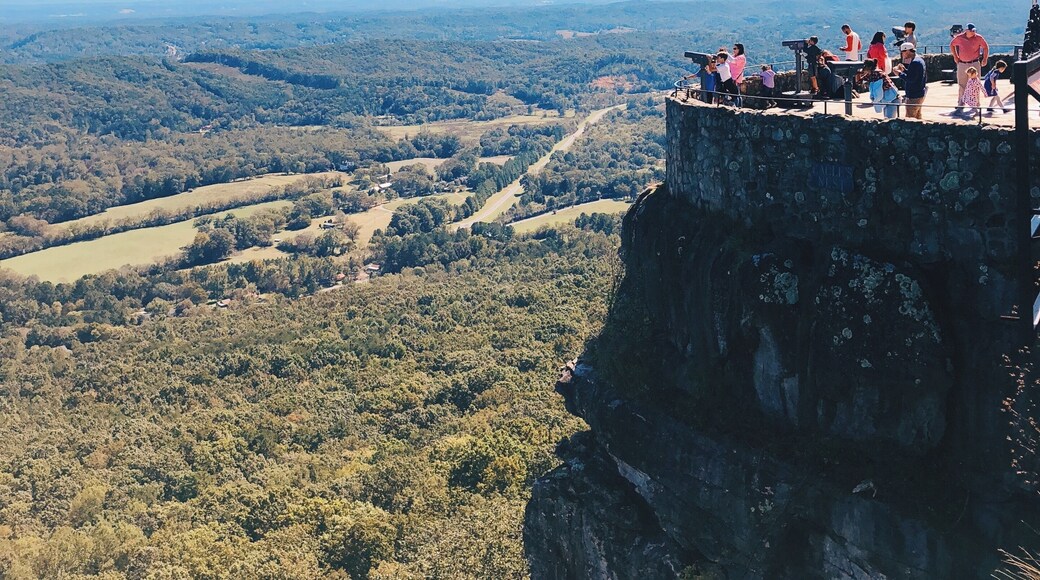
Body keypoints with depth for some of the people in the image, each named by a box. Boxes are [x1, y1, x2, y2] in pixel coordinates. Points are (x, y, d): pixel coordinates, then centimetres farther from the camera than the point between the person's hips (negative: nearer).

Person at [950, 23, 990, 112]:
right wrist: (955, 56, 12)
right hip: (962, 64, 1)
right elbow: (952, 45, 15)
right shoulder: (959, 38, -3)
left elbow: (985, 47, 7)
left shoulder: (978, 38, -6)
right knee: (961, 85, 6)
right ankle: (960, 104, 13)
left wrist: (985, 59, 4)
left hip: (975, 64, -1)